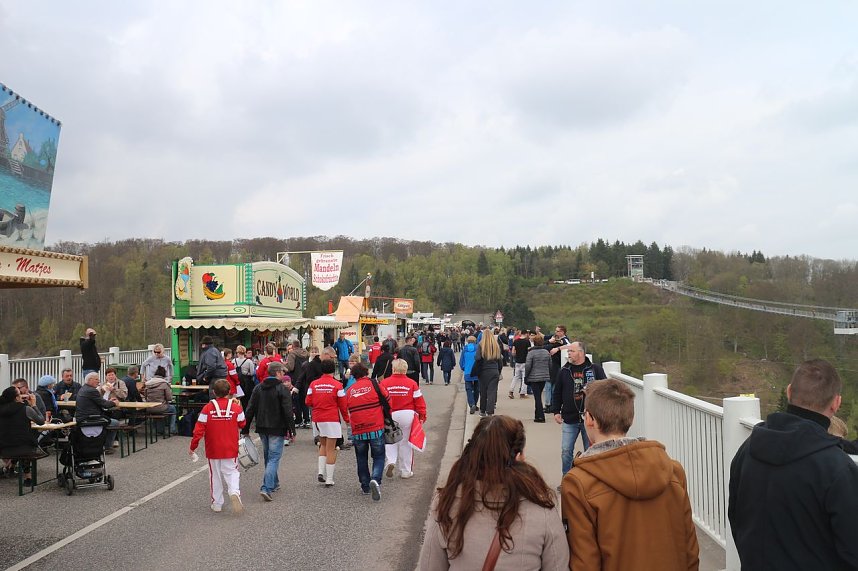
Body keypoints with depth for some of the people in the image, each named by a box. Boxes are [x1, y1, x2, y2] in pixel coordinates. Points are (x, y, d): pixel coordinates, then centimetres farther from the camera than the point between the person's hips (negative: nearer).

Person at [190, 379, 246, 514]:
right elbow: (242, 425, 6)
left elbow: (199, 430, -10)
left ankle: (217, 504, 18)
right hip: (231, 450, 0)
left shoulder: (207, 408, -9)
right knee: (231, 472, 9)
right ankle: (234, 492, -19)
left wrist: (193, 447, 1)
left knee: (215, 475, 14)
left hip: (213, 450, 0)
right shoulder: (236, 407, -8)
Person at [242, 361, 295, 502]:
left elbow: (250, 410, 6)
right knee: (274, 458, -4)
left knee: (268, 457, 20)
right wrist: (292, 430, -9)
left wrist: (245, 429, 9)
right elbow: (288, 412, -15)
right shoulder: (283, 389, -11)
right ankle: (266, 488, -15)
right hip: (277, 429, -6)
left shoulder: (258, 388, 7)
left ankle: (273, 483, 32)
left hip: (262, 429, 6)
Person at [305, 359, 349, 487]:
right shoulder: (337, 385, -8)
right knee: (331, 449, 1)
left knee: (323, 445, 22)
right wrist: (346, 419, 10)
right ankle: (329, 479, 2)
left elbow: (308, 402, 3)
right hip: (332, 420, -4)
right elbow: (343, 405, -5)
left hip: (317, 419, 4)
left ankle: (321, 472, 9)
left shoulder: (313, 384, 1)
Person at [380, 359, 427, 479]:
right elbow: (419, 401, -3)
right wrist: (422, 415, 8)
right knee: (405, 443, 12)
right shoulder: (412, 384, -4)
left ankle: (390, 461, -9)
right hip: (407, 415, 0)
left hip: (390, 416, 0)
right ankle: (406, 471, 18)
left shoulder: (384, 383, -5)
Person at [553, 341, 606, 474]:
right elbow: (557, 393, 10)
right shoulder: (564, 371, 5)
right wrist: (556, 411, 4)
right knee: (566, 451, 2)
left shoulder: (595, 369, -2)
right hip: (569, 419, 2)